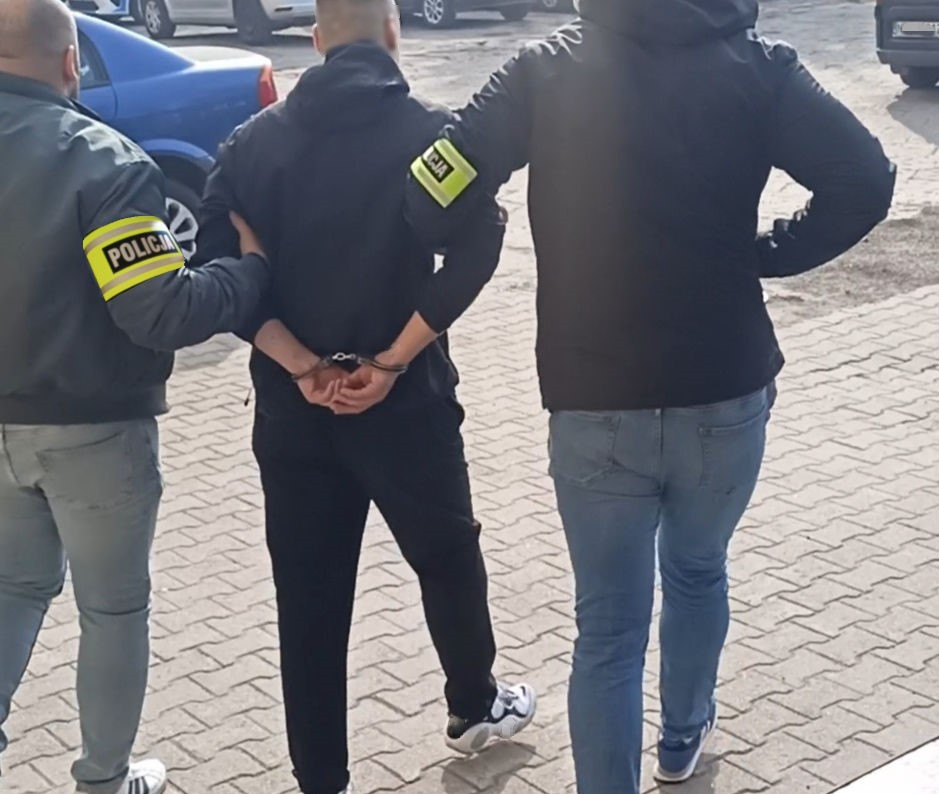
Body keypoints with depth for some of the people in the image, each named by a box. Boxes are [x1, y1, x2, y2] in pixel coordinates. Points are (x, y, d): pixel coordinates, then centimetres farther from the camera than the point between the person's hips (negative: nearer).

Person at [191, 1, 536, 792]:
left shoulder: (256, 141, 3)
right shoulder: (429, 131, -6)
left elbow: (218, 263, -7)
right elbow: (476, 248, -20)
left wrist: (301, 366, -9)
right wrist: (391, 361, -16)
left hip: (292, 407, 3)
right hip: (405, 401, -2)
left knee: (309, 597, 10)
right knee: (448, 556, 21)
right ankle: (475, 707, 40)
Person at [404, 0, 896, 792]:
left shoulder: (550, 68, -3)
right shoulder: (756, 65, -3)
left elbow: (431, 200, -11)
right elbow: (864, 181, -13)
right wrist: (768, 252, 2)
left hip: (595, 409, -1)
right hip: (726, 399, 2)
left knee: (608, 634, 11)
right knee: (698, 573, 28)